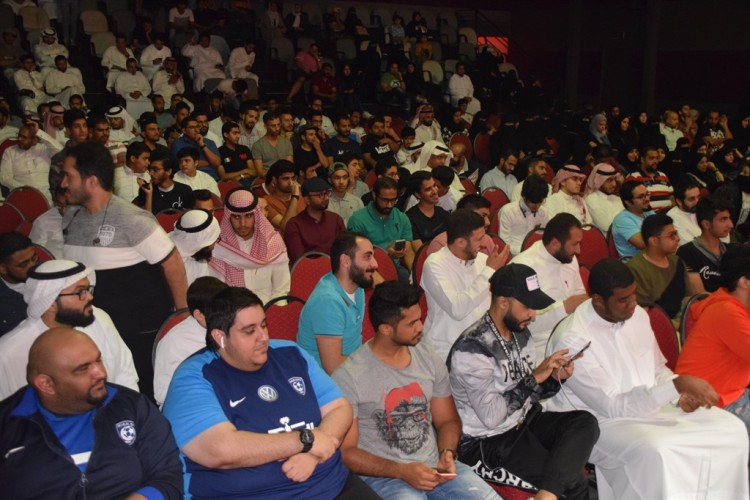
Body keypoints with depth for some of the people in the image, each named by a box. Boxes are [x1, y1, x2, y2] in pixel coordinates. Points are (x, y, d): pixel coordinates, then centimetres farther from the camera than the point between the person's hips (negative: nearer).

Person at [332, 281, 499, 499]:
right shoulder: (349, 376, -12)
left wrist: (447, 453, -7)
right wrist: (401, 471, -19)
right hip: (383, 475, -5)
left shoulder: (430, 361, 4)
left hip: (435, 466, 5)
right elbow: (345, 452, -10)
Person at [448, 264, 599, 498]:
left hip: (525, 421, 8)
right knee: (574, 483, -21)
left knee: (585, 422, -22)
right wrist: (534, 378, -23)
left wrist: (554, 379, -7)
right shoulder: (472, 348, -23)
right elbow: (491, 417, -27)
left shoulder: (520, 332, 3)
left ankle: (546, 494, -30)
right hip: (487, 443, -8)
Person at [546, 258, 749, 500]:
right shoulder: (572, 340, -24)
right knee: (658, 452, -35)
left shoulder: (638, 315, 0)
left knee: (730, 428, -6)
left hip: (648, 405, 7)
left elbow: (658, 371, 15)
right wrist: (677, 385, -31)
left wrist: (683, 394, -7)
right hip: (601, 422, -7)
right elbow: (614, 407, -24)